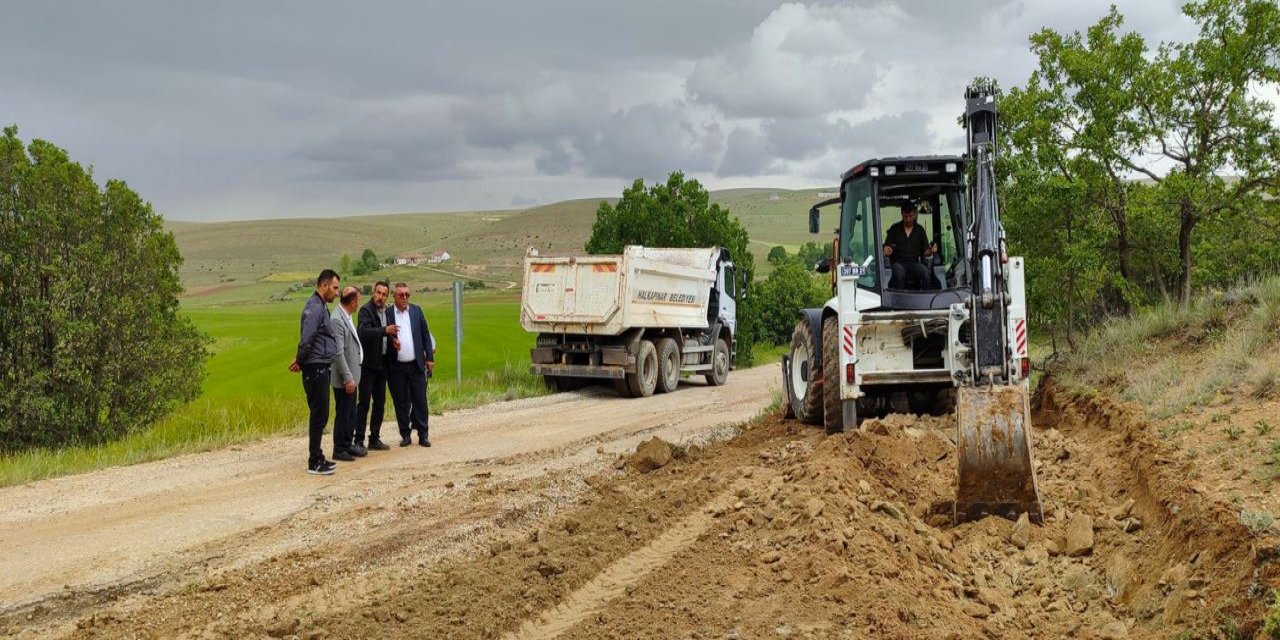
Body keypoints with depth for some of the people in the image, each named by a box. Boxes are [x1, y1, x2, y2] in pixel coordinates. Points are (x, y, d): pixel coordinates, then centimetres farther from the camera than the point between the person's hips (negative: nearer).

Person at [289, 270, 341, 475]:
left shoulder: (321, 307, 17)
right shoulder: (314, 308, -16)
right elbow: (306, 340, -23)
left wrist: (300, 360, 8)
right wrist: (300, 361, -8)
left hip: (321, 368, 10)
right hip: (316, 368, -10)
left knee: (320, 415, 14)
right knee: (319, 416, -6)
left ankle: (317, 457, 22)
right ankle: (314, 462, 0)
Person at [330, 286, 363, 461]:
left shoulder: (346, 317, 9)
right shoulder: (336, 320, -21)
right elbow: (338, 352, -23)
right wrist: (348, 378, -22)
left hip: (351, 375, 9)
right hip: (343, 378, -9)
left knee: (351, 413, 18)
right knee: (343, 414, 1)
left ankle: (348, 445, 29)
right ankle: (339, 450, 10)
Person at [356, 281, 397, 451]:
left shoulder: (387, 311, 11)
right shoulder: (366, 310, -12)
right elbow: (364, 331, -29)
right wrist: (385, 330, -38)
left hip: (382, 362, 7)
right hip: (368, 363, -7)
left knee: (380, 402, 11)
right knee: (364, 403, -6)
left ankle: (375, 438, 19)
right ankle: (359, 441, -2)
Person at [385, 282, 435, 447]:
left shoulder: (416, 310, 7)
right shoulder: (387, 313, 0)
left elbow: (425, 334, 8)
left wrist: (430, 357, 4)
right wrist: (391, 341, -20)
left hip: (416, 365, 1)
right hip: (396, 367, -1)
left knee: (420, 401, 2)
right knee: (401, 403, 5)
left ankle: (423, 435, 9)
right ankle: (405, 435, 15)